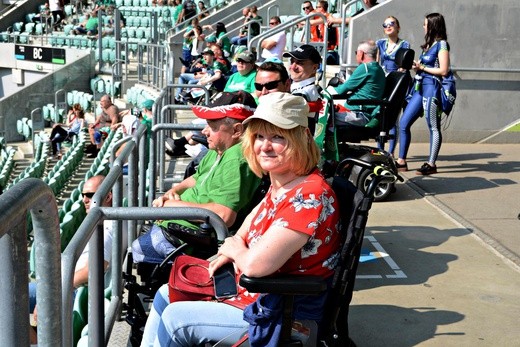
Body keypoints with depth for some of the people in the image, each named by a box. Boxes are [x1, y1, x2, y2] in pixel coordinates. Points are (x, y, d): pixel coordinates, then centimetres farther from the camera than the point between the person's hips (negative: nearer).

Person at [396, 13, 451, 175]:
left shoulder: (441, 44, -6)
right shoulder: (429, 44, 20)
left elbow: (443, 71, -13)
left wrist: (422, 67, -8)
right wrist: (416, 66, 3)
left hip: (432, 88, -9)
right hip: (420, 88, 9)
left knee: (433, 127, -2)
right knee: (403, 123, 5)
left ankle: (431, 164, 2)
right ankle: (401, 161, 11)